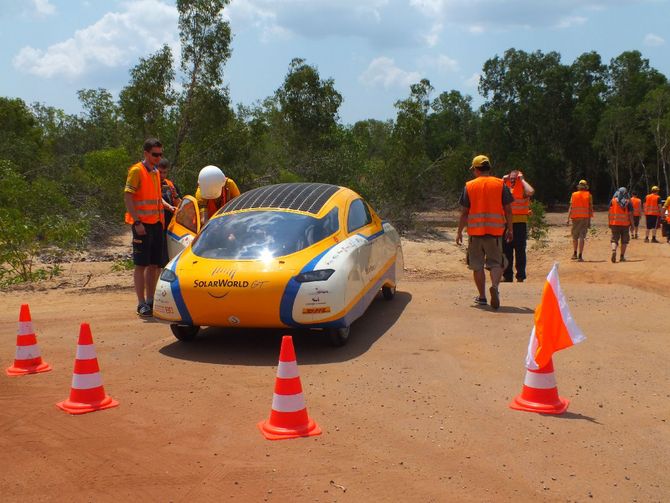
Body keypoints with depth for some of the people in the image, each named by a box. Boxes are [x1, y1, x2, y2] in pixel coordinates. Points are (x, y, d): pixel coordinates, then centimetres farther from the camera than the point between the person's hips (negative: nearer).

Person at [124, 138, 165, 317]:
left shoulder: (156, 172, 16)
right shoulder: (136, 170, -8)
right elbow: (128, 197, -14)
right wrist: (137, 222, -21)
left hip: (156, 223, 8)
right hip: (142, 224, -8)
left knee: (154, 265, 10)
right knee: (141, 265, -3)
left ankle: (150, 301, 18)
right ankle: (142, 304, 1)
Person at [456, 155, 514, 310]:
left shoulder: (469, 186, 1)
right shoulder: (500, 184, 3)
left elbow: (464, 212, 2)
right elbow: (508, 210, 2)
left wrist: (459, 232, 9)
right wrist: (510, 229, 12)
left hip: (475, 231, 0)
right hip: (495, 230, 0)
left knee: (477, 265, 10)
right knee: (495, 263, 6)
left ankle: (482, 296, 13)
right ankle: (494, 286, -21)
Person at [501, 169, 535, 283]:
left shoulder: (522, 189, -2)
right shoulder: (505, 188, 11)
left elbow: (531, 191, -25)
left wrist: (522, 179, -12)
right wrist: (503, 180, 2)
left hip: (520, 222, -4)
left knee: (520, 250, -1)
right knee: (506, 249, 8)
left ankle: (520, 276, 4)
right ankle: (507, 275, 16)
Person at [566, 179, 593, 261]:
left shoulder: (574, 195, 6)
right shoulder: (589, 195, 4)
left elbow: (571, 207, 0)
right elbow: (590, 208, 1)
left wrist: (568, 219, -2)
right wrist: (589, 221, 3)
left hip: (575, 218, 1)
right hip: (585, 218, -1)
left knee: (575, 236, 14)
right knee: (582, 237, -4)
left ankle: (575, 254, 13)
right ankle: (580, 256, -8)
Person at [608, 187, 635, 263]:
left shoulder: (613, 201, 1)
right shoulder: (628, 202, -2)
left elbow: (610, 213, 1)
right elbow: (630, 214, -5)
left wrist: (610, 223, 9)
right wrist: (632, 224, 3)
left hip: (614, 223, 0)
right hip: (625, 224, 0)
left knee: (614, 239, 3)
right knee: (624, 240, 12)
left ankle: (614, 251, -25)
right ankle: (622, 256, 12)